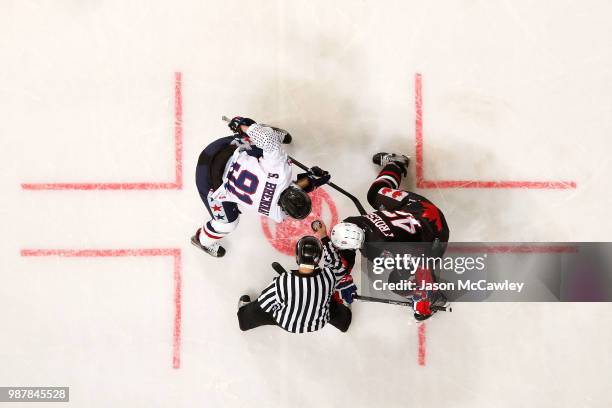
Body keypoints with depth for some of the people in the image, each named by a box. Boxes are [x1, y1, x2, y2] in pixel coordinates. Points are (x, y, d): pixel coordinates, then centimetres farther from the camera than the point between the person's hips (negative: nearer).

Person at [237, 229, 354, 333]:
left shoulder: (282, 281, -37)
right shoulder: (328, 276, -34)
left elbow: (265, 304, -20)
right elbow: (336, 264, -9)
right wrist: (324, 238, -7)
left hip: (288, 324, -1)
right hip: (317, 324, 1)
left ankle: (245, 316, 57)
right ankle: (343, 322, 63)